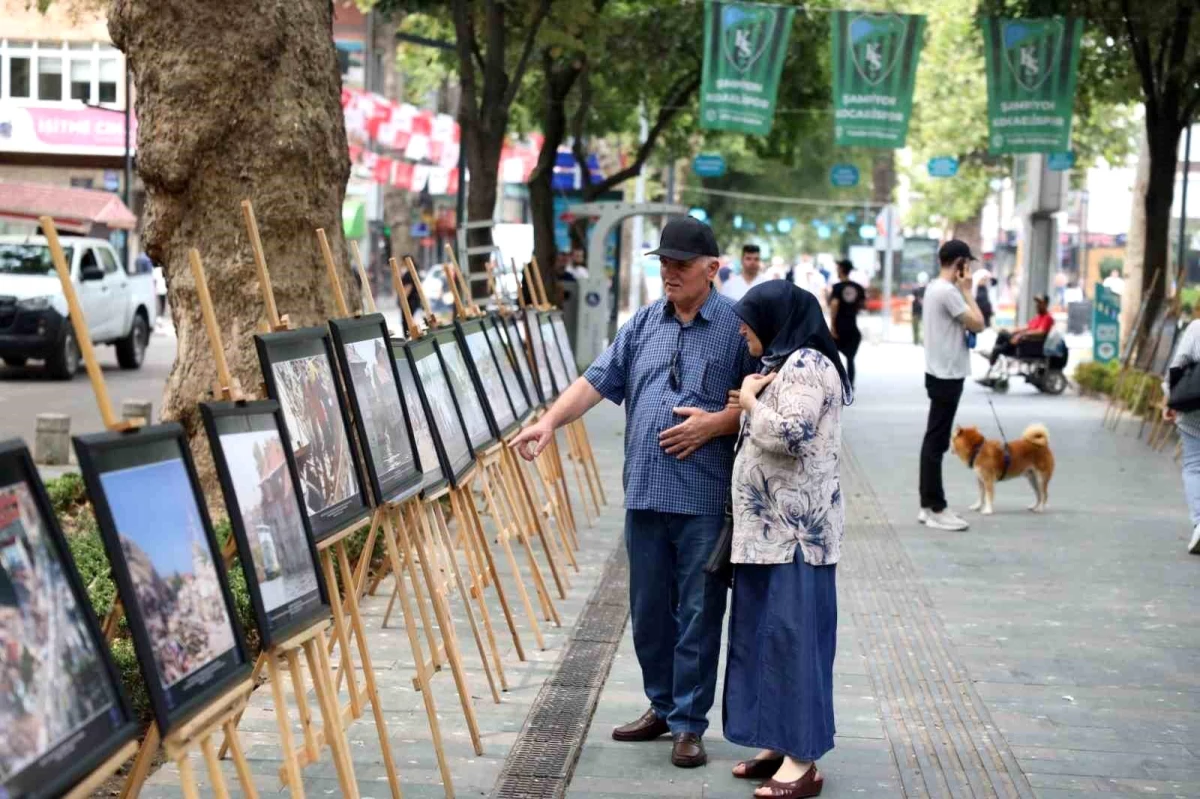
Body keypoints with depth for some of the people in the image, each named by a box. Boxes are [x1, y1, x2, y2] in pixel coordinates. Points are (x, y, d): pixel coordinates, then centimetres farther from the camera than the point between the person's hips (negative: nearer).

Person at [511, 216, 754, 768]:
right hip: (645, 494, 5)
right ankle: (661, 707, 30)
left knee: (697, 614, 2)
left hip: (705, 500, -5)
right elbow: (596, 381, 6)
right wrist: (550, 421, -8)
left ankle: (689, 722, 13)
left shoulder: (736, 327, -4)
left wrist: (713, 424, -16)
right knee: (648, 609, 14)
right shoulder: (643, 323, 10)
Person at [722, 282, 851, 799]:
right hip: (770, 525, 10)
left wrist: (750, 402, -11)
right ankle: (779, 742, 20)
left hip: (796, 529, -10)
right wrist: (747, 406, 11)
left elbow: (790, 433, -25)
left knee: (792, 633, -8)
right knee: (764, 632, 12)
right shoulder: (782, 363, 19)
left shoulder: (806, 365, -12)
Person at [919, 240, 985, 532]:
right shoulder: (948, 291, -18)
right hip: (947, 375, -10)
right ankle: (936, 509, -4)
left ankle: (929, 506, 16)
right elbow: (977, 324, -16)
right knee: (937, 442, -7)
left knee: (934, 440, 12)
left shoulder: (934, 287, 13)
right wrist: (967, 290, -9)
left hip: (941, 373, 10)